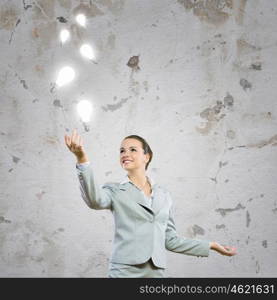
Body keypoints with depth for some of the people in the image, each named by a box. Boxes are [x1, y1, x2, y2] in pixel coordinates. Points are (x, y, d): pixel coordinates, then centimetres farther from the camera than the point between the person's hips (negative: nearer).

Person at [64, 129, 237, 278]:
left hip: (157, 272, 3)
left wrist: (210, 246, 18)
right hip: (125, 271, -3)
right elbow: (95, 200, -20)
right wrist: (82, 159, -35)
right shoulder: (115, 191, 4)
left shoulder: (164, 194, 15)